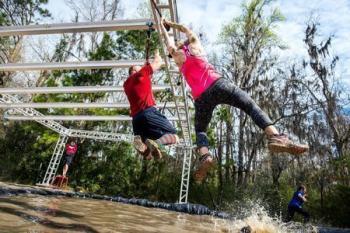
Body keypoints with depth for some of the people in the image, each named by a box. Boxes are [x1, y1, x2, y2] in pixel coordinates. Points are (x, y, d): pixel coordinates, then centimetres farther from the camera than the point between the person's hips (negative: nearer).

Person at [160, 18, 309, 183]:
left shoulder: (178, 58, 23)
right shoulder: (194, 47, 24)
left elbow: (168, 40, 41)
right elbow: (186, 30, 44)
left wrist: (162, 25, 56)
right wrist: (171, 24, 57)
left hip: (200, 98, 1)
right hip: (217, 85, -1)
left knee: (200, 130, 16)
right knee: (251, 106, 2)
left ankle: (204, 156, -14)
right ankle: (275, 137, -21)